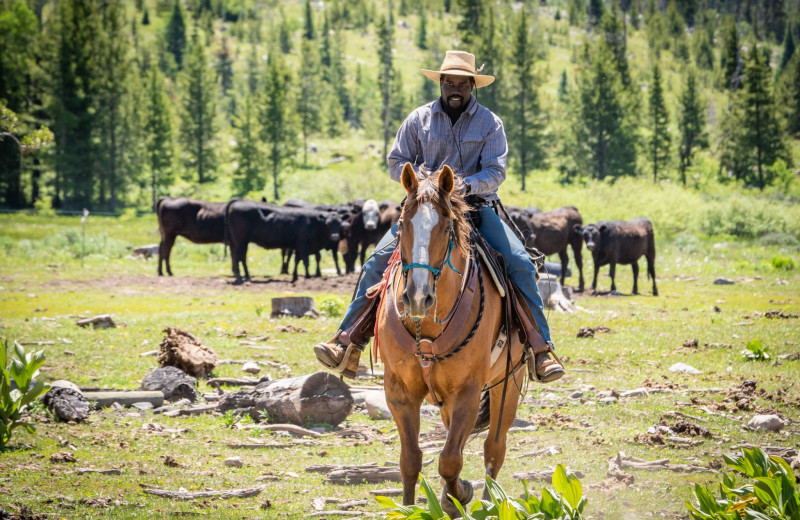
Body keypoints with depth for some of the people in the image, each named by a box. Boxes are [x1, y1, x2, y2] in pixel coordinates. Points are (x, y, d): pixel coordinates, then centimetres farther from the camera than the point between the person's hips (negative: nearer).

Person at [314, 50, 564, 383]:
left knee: (520, 264, -20)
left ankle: (540, 349, -14)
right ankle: (349, 344, -15)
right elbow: (396, 163, 9)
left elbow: (496, 171, -6)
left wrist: (468, 185, -26)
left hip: (476, 206, -1)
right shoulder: (419, 119, 6)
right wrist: (419, 174, -13)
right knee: (378, 262, -17)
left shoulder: (489, 123, 3)